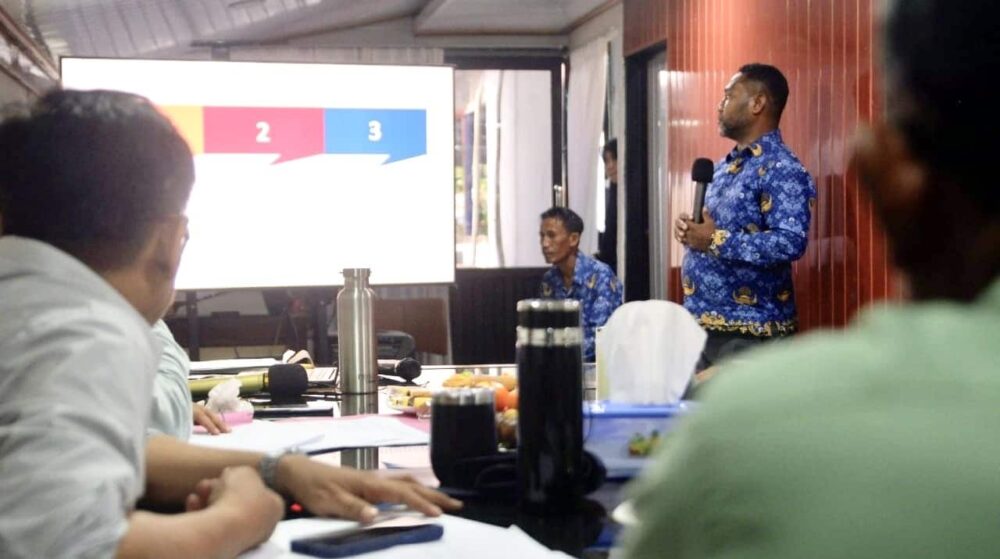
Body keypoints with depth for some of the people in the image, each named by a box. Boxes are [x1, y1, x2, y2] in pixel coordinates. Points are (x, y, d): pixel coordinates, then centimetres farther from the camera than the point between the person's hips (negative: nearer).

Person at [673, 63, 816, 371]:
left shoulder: (781, 169, -13)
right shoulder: (723, 166, 17)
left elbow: (791, 243, -24)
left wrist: (717, 241, -23)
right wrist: (689, 229, 2)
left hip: (749, 331, -9)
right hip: (700, 323, 9)